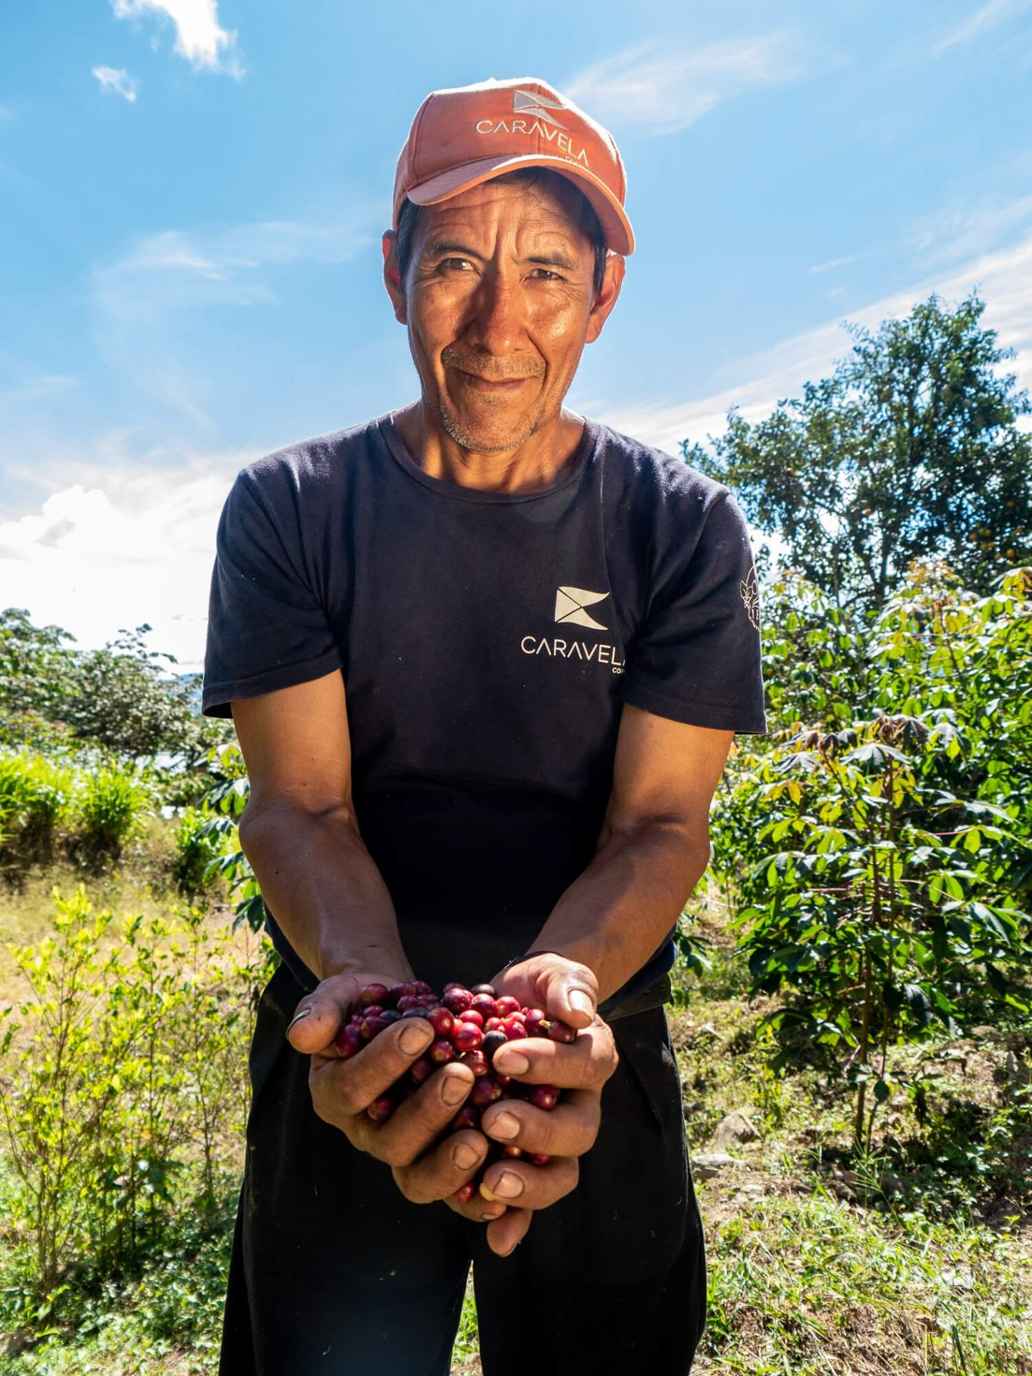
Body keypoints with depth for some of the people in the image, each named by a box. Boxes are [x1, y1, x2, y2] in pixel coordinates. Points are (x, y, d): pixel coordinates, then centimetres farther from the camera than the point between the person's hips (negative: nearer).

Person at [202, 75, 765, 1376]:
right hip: (354, 1063, 0)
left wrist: (564, 979, -31)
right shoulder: (290, 508, -6)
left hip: (596, 1062, 1)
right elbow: (300, 805, -12)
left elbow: (662, 821, -11)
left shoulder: (683, 526, -6)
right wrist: (376, 988, -31)